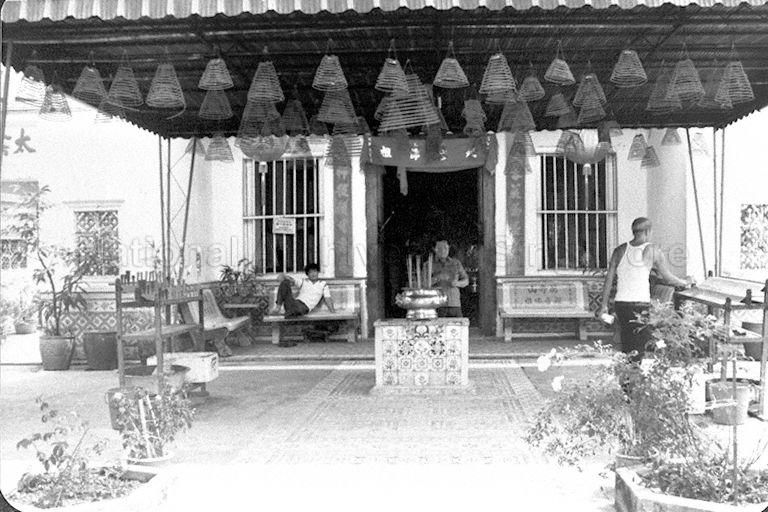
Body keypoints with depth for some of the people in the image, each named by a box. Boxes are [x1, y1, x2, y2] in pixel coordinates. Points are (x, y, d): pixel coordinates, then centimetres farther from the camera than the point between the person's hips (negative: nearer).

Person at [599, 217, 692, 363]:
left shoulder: (619, 250, 8)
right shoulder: (653, 251, -1)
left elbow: (609, 279, 9)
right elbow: (669, 278, 7)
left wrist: (604, 305, 14)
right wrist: (685, 283, 26)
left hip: (620, 303, 4)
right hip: (640, 304, -4)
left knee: (626, 344, 12)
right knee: (640, 348, -1)